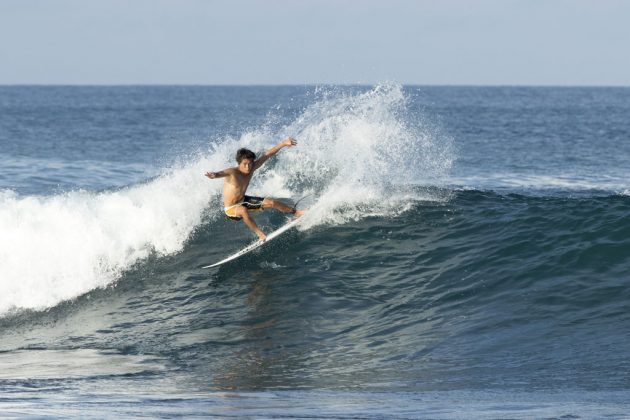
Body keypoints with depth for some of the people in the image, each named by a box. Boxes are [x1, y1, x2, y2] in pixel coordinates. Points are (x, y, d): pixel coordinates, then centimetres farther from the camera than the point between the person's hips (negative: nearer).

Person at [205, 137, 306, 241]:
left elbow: (268, 154, -6)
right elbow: (223, 173, -56)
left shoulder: (252, 168, -13)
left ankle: (295, 212, 29)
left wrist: (283, 143, -6)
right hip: (231, 209, -7)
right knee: (243, 210, -39)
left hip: (243, 201, 7)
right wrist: (215, 175, -79)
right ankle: (260, 234, -26)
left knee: (270, 202, 5)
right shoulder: (232, 172, -32)